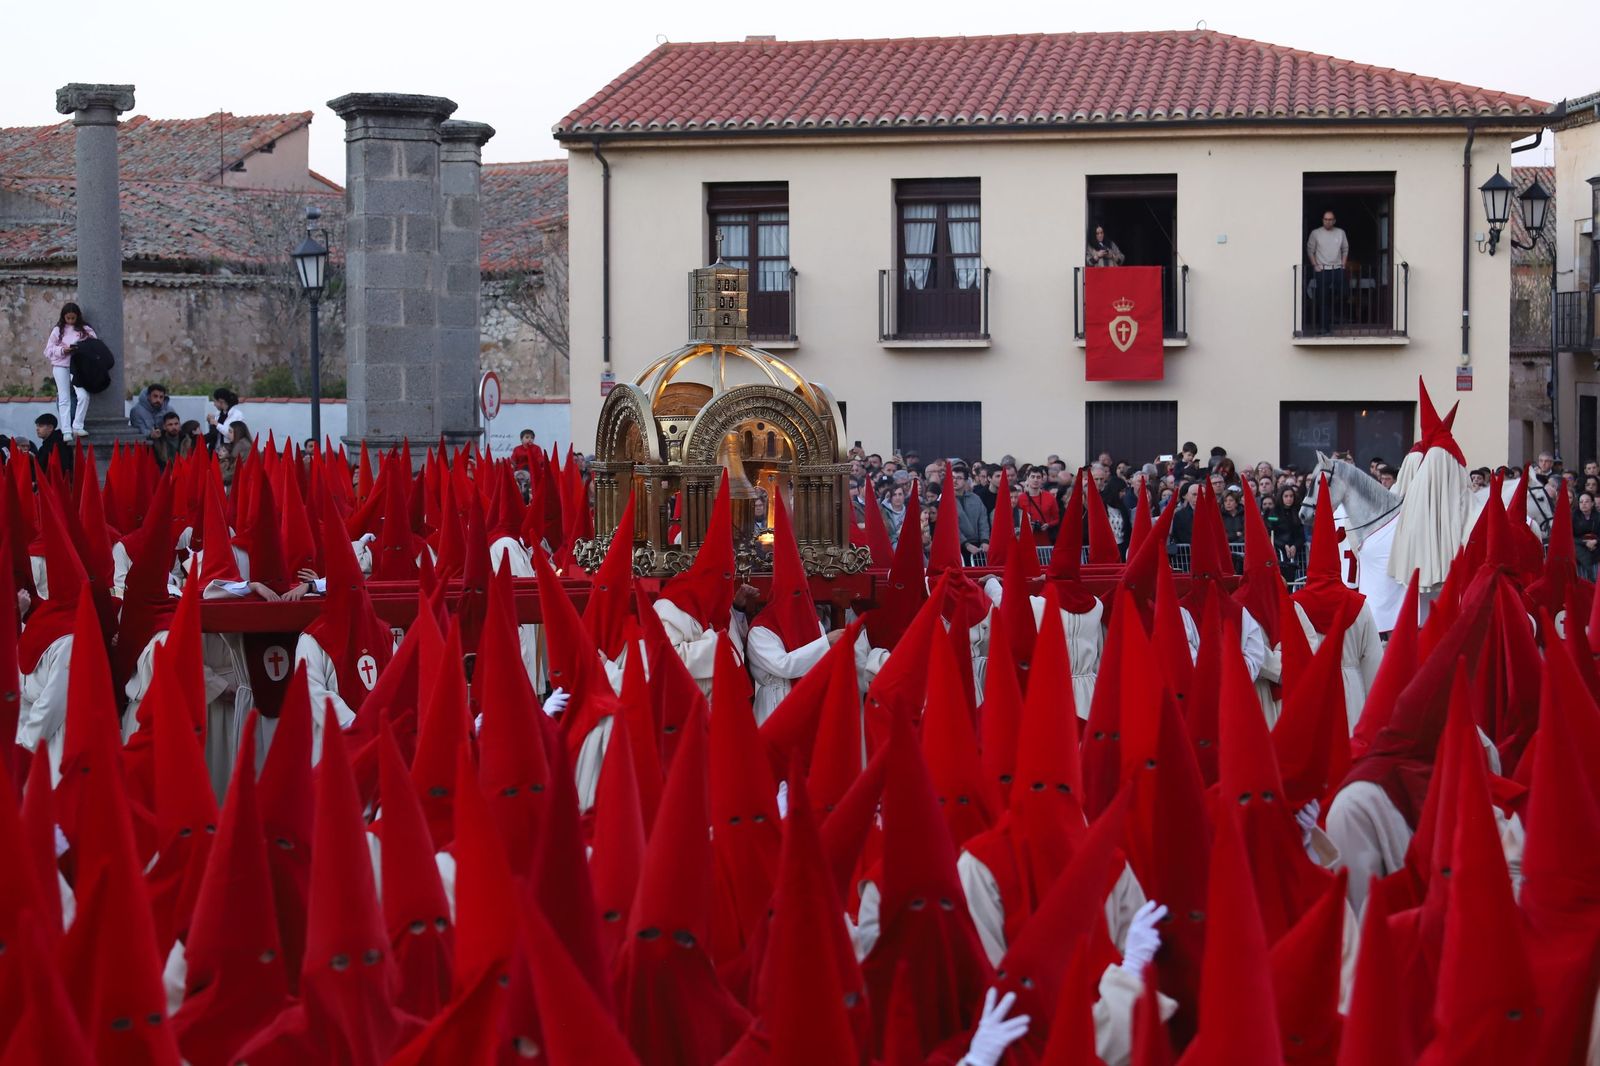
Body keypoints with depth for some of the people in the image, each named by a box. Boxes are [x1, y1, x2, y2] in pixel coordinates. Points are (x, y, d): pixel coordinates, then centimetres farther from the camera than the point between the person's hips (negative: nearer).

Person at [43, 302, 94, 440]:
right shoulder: (58, 330, 7)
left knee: (83, 396, -16)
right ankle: (66, 431, 0)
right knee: (64, 399, -1)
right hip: (61, 366, 0)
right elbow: (48, 351, 5)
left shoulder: (85, 329, 6)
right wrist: (62, 350, -11)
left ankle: (77, 426, -2)